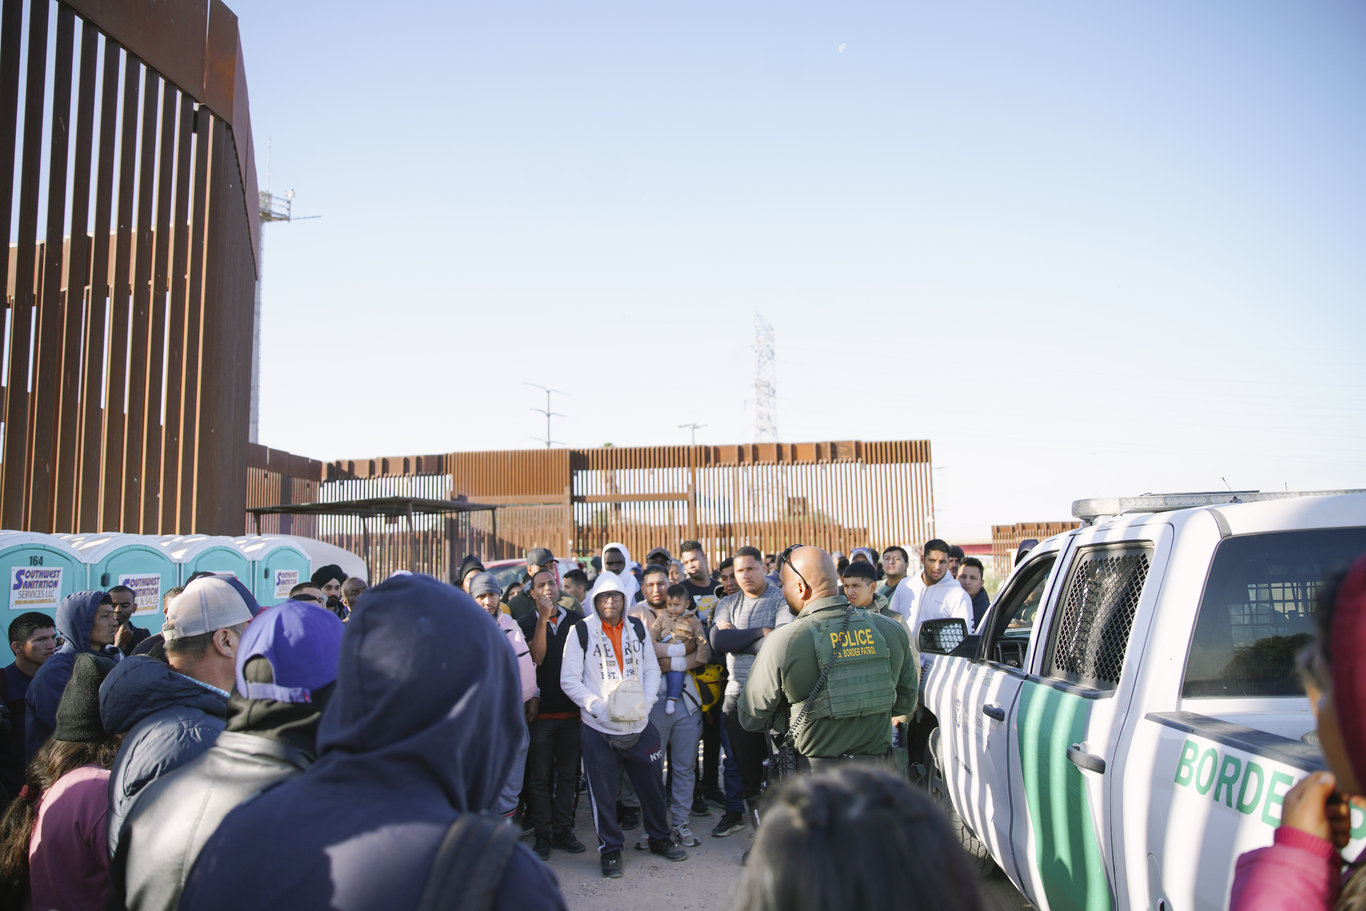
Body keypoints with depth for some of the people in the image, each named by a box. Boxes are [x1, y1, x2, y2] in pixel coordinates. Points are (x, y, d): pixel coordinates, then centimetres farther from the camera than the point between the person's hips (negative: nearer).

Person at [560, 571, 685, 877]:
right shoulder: (581, 632, -5)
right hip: (599, 728, -3)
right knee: (603, 792, 4)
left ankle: (659, 838, 32)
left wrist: (645, 704, -6)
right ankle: (610, 850, 20)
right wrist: (599, 708, -16)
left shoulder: (637, 628, 7)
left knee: (652, 783, 12)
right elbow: (569, 680, -6)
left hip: (639, 725, 3)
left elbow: (652, 669, 11)